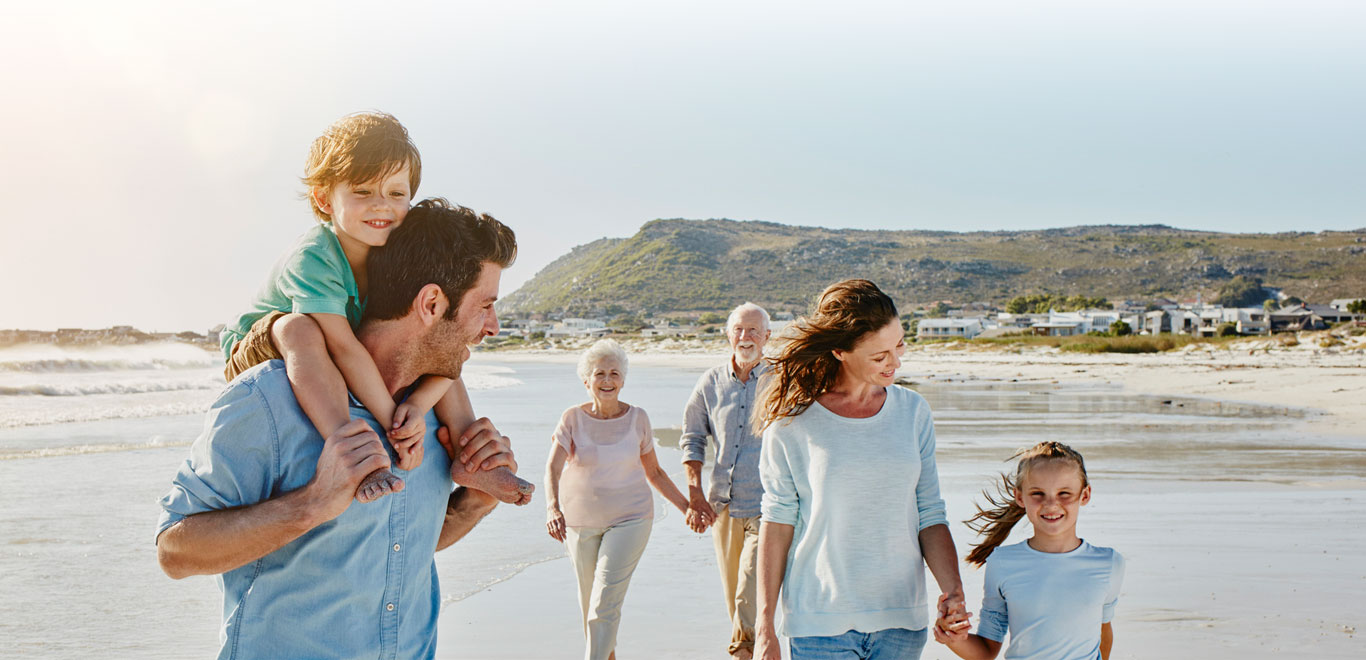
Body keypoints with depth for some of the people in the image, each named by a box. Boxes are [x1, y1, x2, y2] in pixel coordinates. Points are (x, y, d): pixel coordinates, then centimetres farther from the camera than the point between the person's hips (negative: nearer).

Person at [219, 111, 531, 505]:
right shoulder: (311, 259, -31)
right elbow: (344, 347, -39)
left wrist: (417, 404, -35)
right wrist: (392, 422, -42)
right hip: (260, 355, -6)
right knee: (298, 327, -39)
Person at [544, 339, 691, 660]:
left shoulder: (637, 419, -2)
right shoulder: (573, 419, -7)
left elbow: (654, 472, 10)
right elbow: (553, 468, -19)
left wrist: (686, 507, 9)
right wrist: (552, 507, -36)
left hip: (629, 518, -1)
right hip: (580, 521, 1)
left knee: (605, 602, -13)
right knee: (589, 601, 14)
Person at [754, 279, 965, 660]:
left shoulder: (913, 411, 4)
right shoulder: (792, 421, -6)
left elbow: (930, 517, 7)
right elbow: (777, 522, -2)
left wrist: (954, 591, -8)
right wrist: (765, 626, -2)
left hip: (902, 619, 3)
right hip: (821, 624, -3)